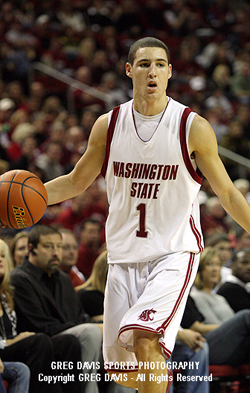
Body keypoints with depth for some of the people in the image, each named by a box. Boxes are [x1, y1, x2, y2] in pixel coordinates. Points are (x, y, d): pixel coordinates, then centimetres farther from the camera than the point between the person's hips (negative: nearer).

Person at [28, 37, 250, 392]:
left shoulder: (194, 128, -7)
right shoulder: (108, 125, 3)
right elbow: (76, 182, 14)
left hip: (174, 253, -4)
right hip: (124, 255, 4)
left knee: (144, 339, -27)